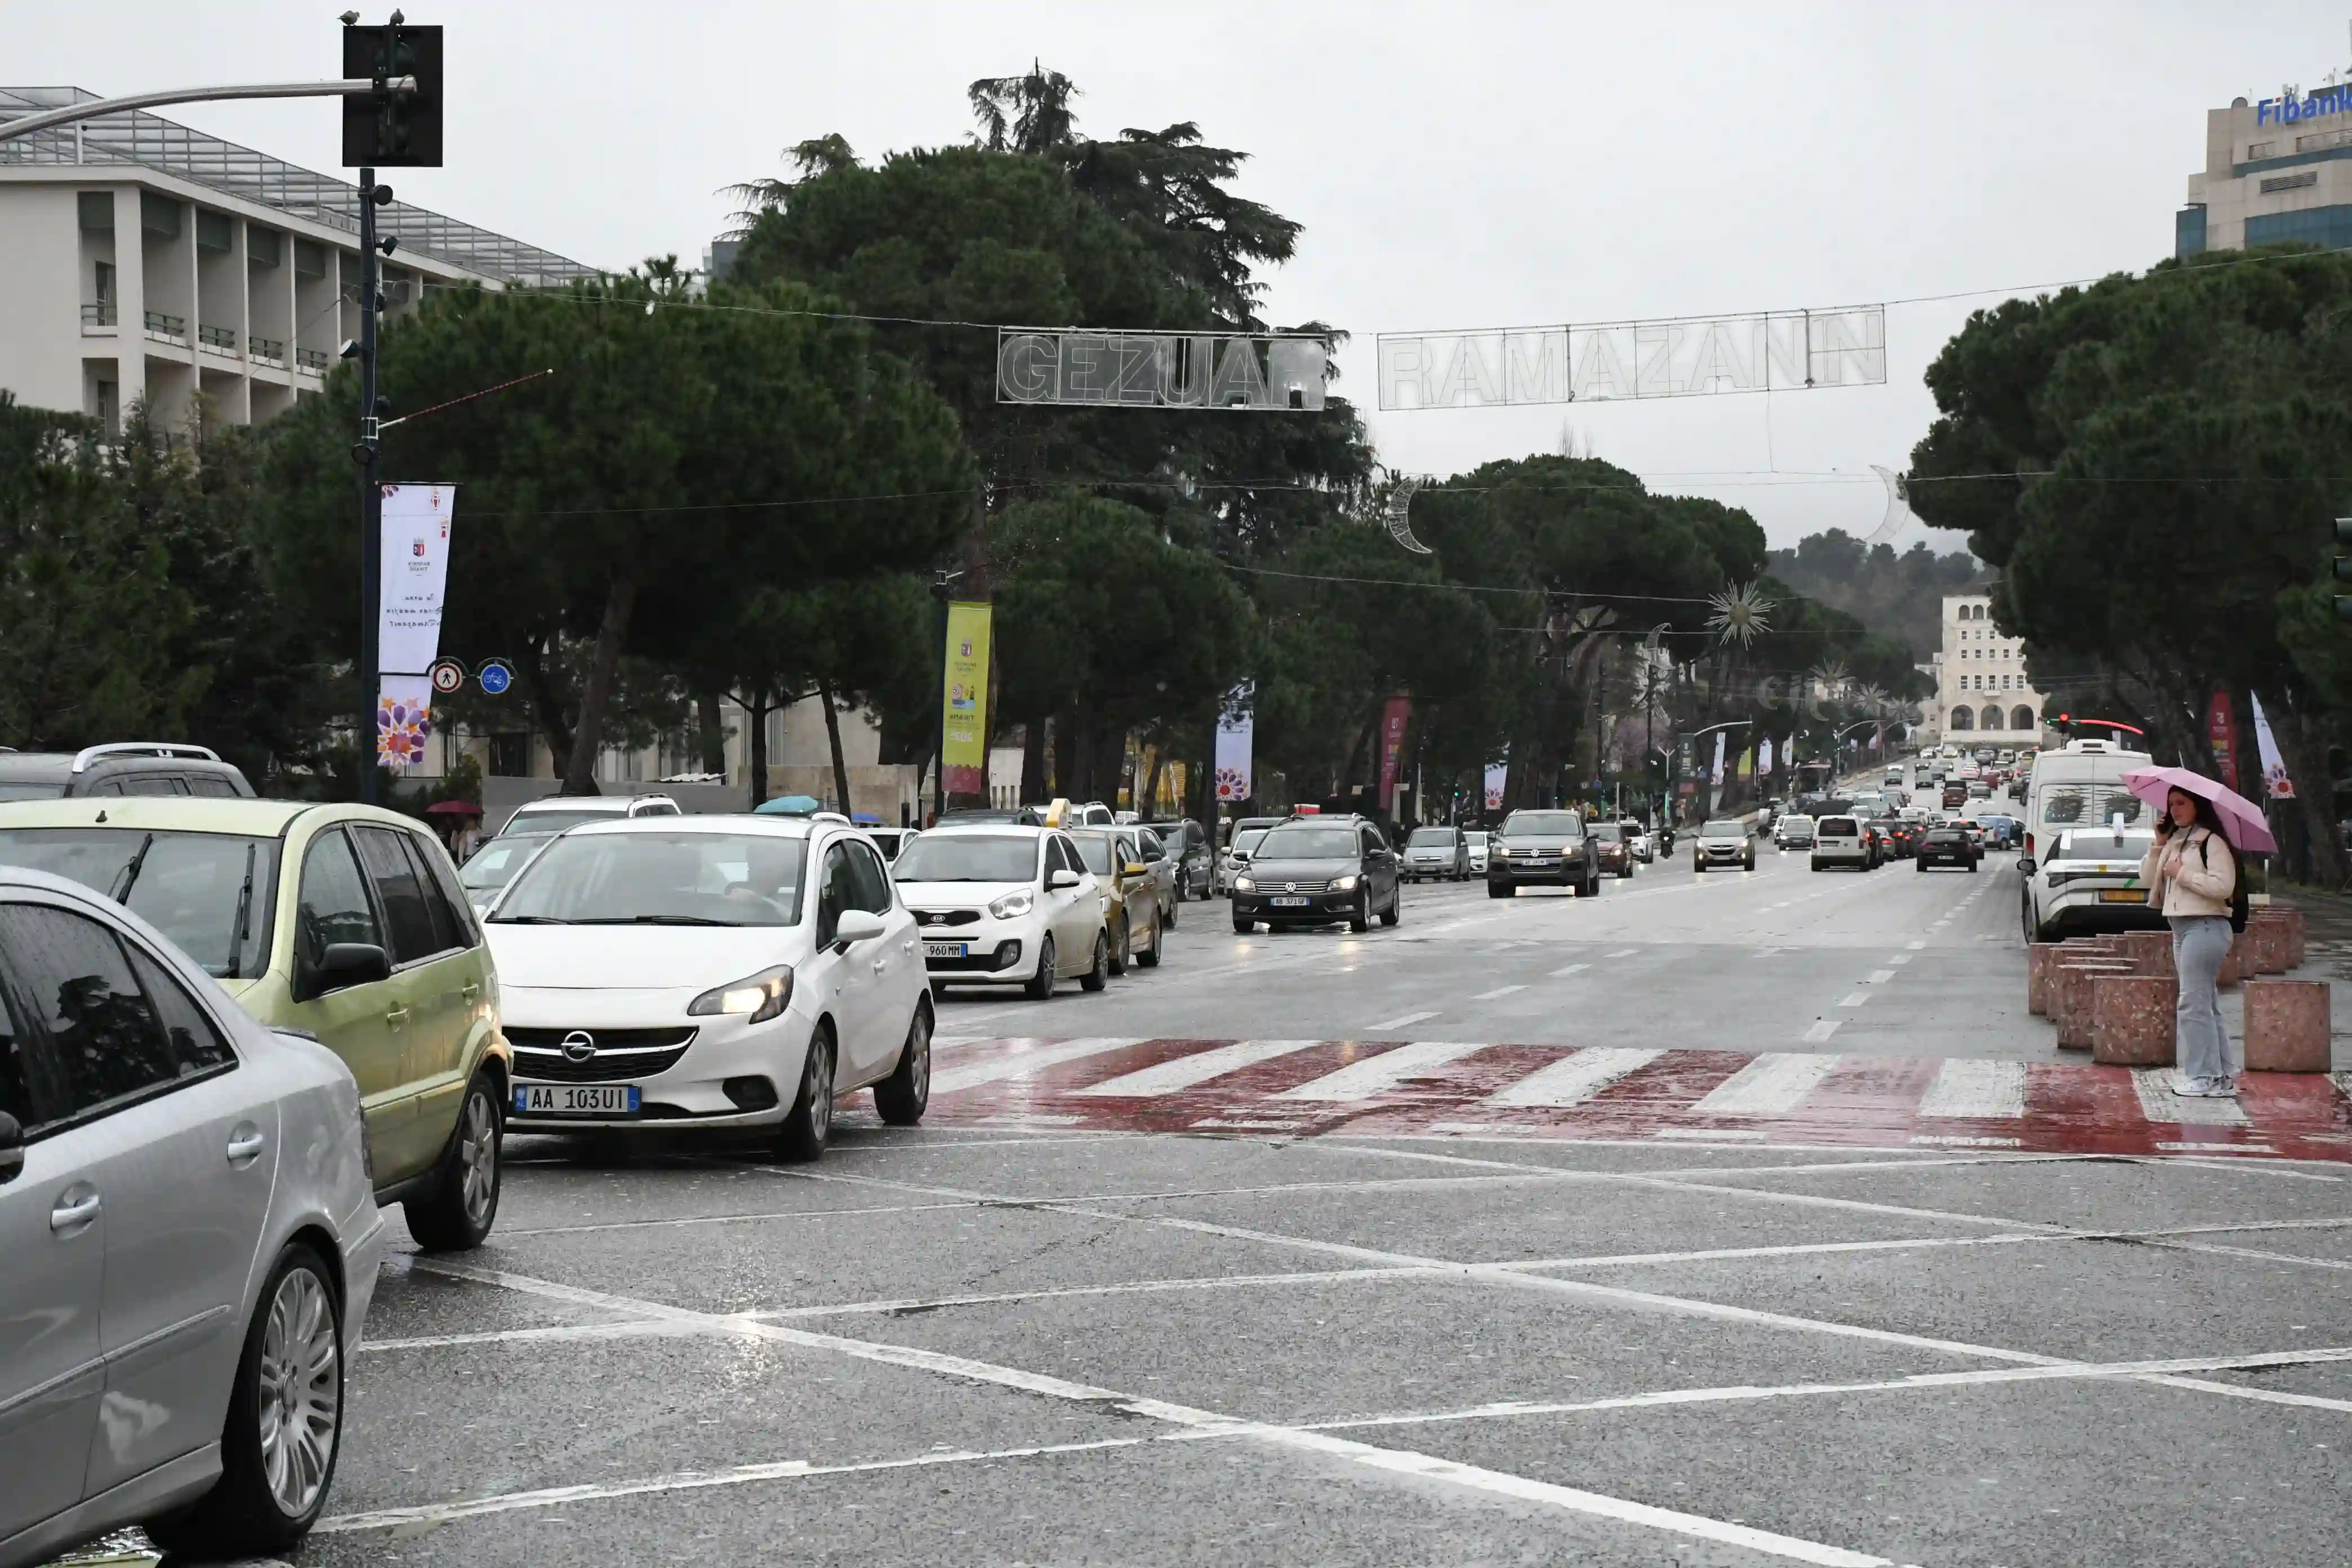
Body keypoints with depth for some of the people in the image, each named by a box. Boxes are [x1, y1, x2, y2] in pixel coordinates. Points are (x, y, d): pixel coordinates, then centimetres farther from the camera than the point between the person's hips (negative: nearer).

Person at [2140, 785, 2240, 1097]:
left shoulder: (2212, 842, -9)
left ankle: (2204, 1078, -10)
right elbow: (2147, 878, 11)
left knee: (2193, 1003, -12)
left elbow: (2223, 886, -20)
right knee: (2206, 1004, 11)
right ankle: (2224, 1075, 15)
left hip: (2205, 927, -9)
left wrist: (2182, 874, -15)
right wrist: (2159, 844, 1)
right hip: (2180, 927, 9)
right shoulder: (2174, 843, 16)